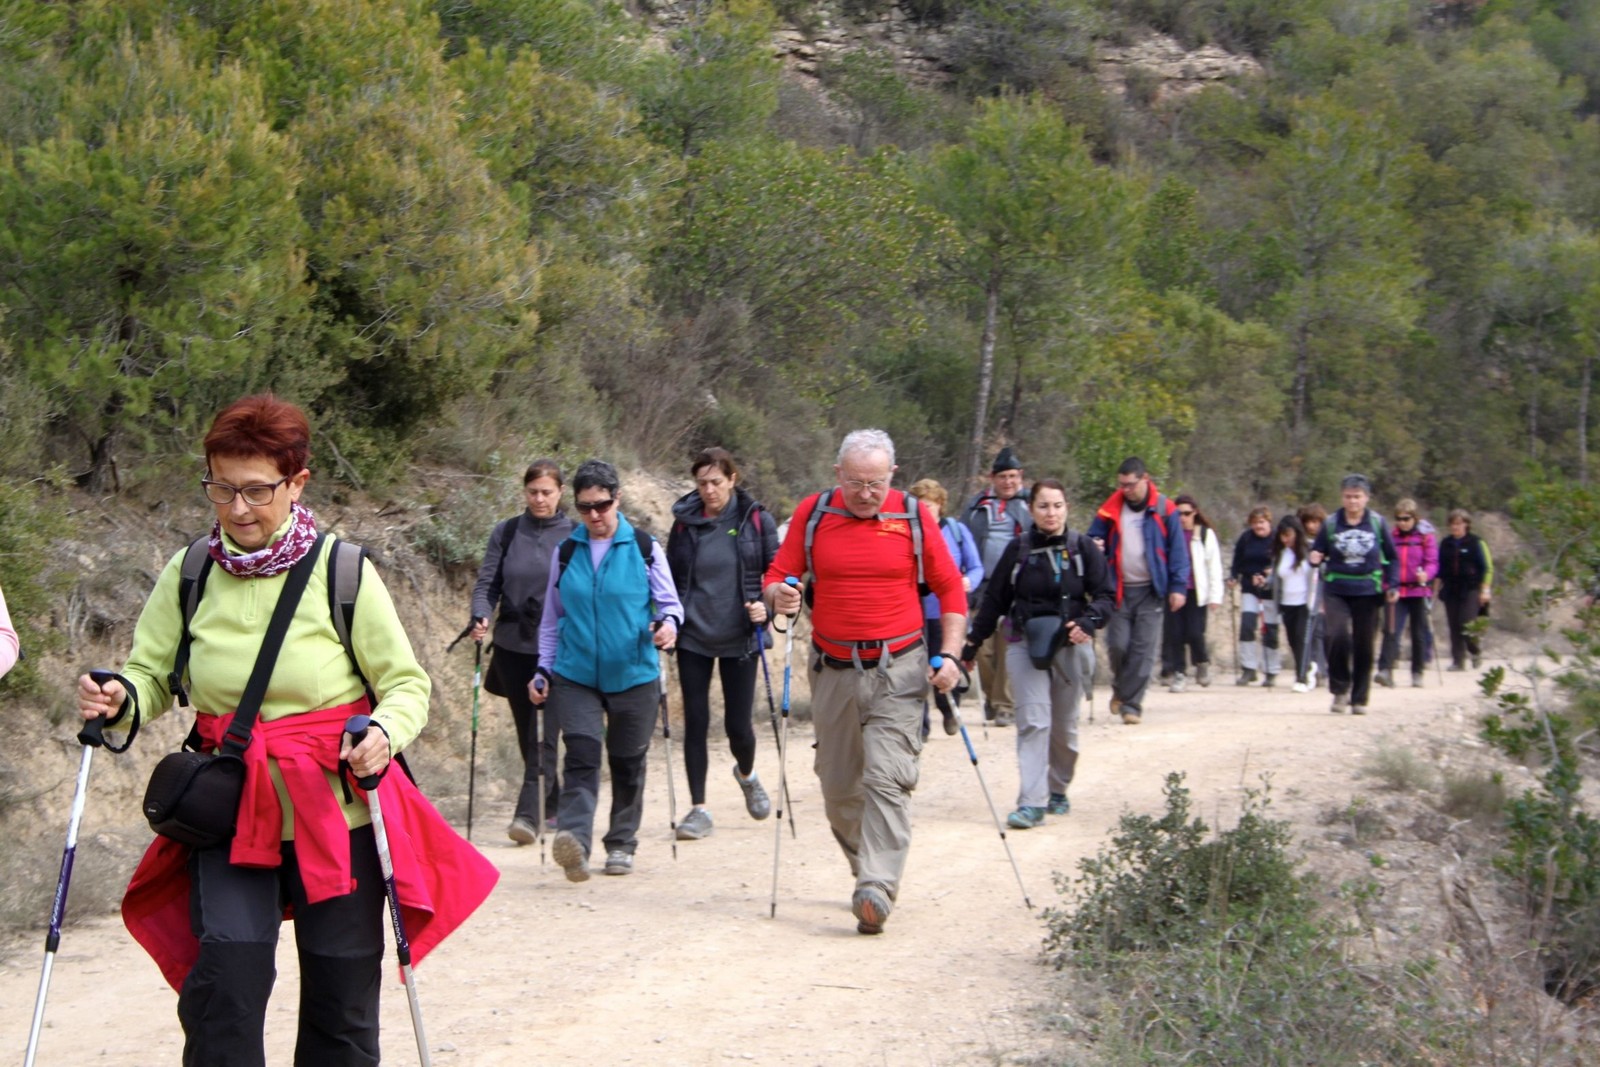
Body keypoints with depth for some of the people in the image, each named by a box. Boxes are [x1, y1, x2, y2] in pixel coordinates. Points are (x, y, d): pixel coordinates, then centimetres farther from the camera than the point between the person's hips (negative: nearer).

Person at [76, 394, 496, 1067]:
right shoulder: (188, 574, 1)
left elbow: (406, 683, -1)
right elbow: (150, 673, 7)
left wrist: (385, 732, -22)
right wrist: (119, 699, -16)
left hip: (339, 818, -1)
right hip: (232, 816, 1)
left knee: (341, 1008, 6)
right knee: (223, 985, -16)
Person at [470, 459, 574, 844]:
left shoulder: (575, 535, 0)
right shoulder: (506, 533, 6)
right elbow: (487, 583, 4)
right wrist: (480, 617, -14)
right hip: (513, 647, 4)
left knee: (543, 735, -12)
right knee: (527, 735, 11)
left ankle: (528, 814, -14)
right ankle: (554, 805, 27)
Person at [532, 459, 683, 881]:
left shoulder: (644, 549, 0)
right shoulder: (565, 553, 6)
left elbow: (669, 602, 4)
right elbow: (552, 617, 13)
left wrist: (669, 623, -19)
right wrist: (543, 669, 7)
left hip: (634, 675, 0)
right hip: (575, 674, 0)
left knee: (627, 762, 9)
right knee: (581, 754, -16)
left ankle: (621, 844, 22)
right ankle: (573, 838, -29)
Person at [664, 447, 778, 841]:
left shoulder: (756, 520, -2)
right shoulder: (684, 523, 3)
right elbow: (670, 578, 12)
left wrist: (766, 605, -14)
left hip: (739, 638, -1)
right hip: (693, 638, 1)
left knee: (738, 724, 4)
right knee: (695, 723, -1)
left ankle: (747, 774, 37)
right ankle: (698, 809, 7)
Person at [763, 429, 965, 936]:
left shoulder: (913, 516, 1)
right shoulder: (813, 513, 3)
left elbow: (950, 589, 6)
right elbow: (777, 574, 5)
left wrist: (950, 655, -4)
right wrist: (778, 595, -19)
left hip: (898, 670, -3)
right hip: (833, 670, 3)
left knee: (887, 778, -15)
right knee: (838, 785, 9)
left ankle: (877, 891, -20)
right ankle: (868, 866, 30)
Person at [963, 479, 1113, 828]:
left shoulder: (1083, 548, 0)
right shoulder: (1018, 550, 2)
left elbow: (1107, 595, -2)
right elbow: (994, 601, 8)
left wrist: (1087, 622, -21)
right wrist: (972, 643, 9)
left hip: (1071, 647, 1)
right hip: (1025, 645, -1)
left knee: (1064, 727, 10)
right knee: (1033, 721, -13)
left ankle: (1058, 790, 30)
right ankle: (1032, 803, -16)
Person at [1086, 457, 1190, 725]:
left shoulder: (1164, 510, -1)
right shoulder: (1110, 510, 4)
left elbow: (1178, 550, 0)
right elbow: (1094, 539, 12)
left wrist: (1178, 587, -5)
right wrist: (1094, 547, -13)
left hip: (1150, 590, -1)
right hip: (1119, 590, 2)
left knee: (1143, 650, -4)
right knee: (1117, 645, -3)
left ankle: (1131, 703, 2)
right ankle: (1120, 688, 24)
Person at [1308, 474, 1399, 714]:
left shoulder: (1378, 523, 1)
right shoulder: (1331, 524, 1)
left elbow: (1391, 558, 8)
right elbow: (1318, 552, 9)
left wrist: (1392, 586, -3)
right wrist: (1315, 559, -14)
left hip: (1367, 592, 1)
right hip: (1336, 591, -1)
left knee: (1363, 645, 4)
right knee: (1338, 635, -21)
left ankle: (1359, 699, 16)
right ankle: (1340, 689, -4)